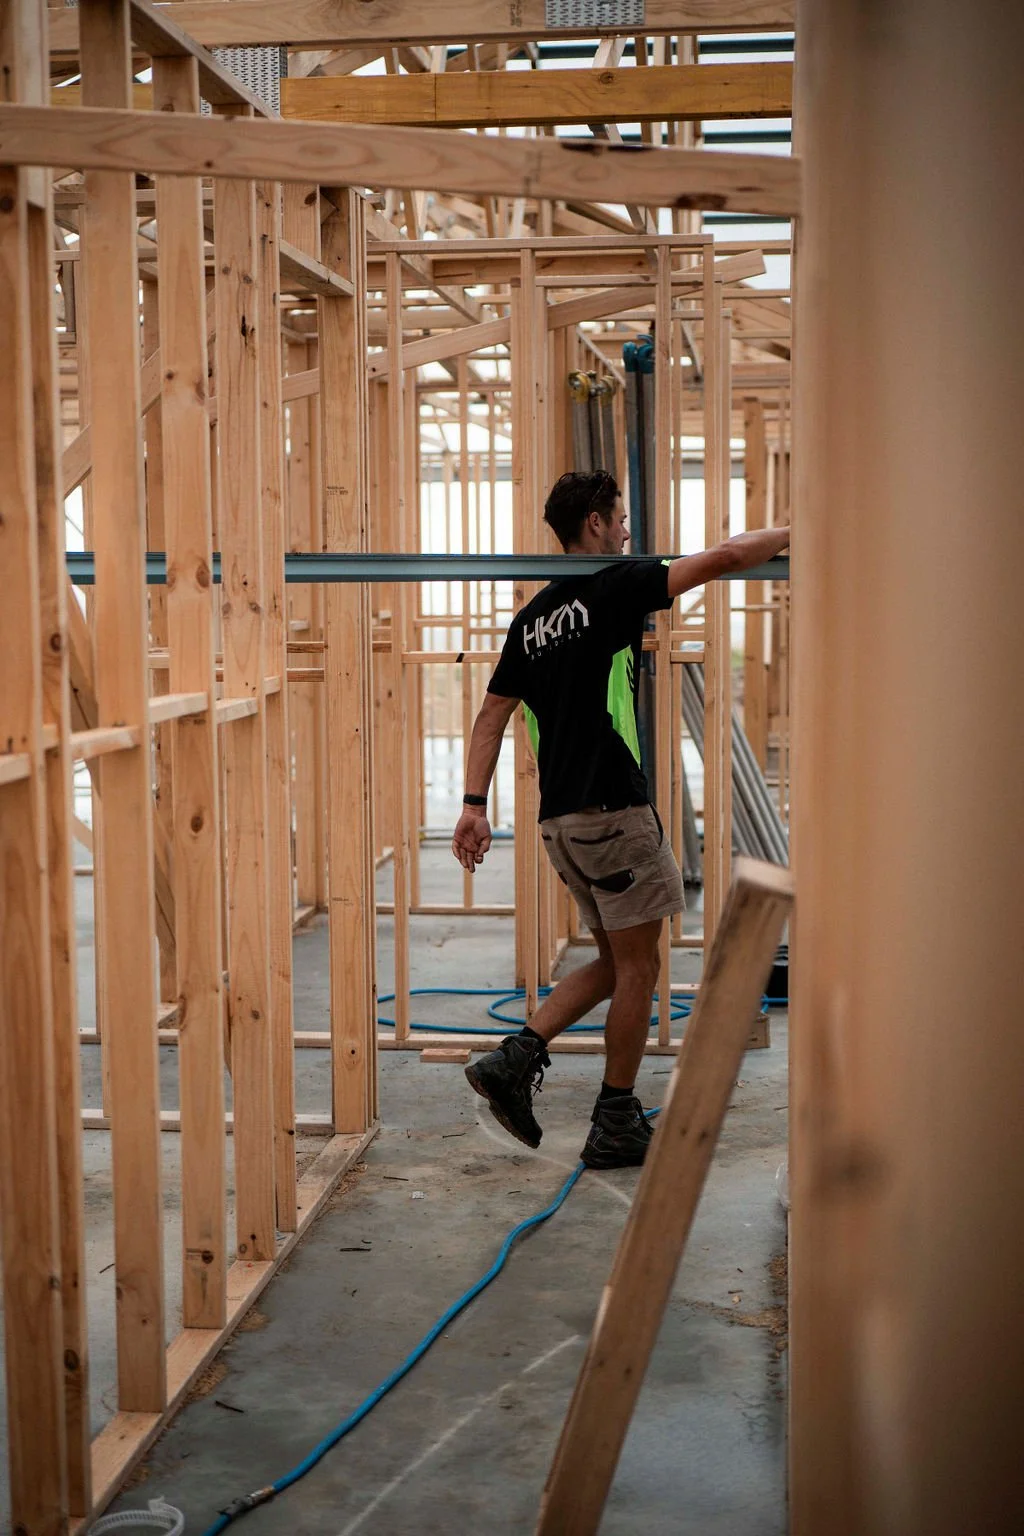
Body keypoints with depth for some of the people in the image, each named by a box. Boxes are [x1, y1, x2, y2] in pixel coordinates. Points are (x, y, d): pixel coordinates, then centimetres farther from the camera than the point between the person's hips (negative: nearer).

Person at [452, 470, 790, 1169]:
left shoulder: (532, 617, 15)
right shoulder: (612, 589, -8)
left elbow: (492, 715, 13)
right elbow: (727, 557, -11)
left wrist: (475, 805, 12)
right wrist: (799, 533, 3)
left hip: (560, 818, 8)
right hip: (613, 809, -8)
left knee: (616, 963, 17)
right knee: (638, 966, 4)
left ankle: (515, 1059, 6)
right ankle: (617, 1124, 11)